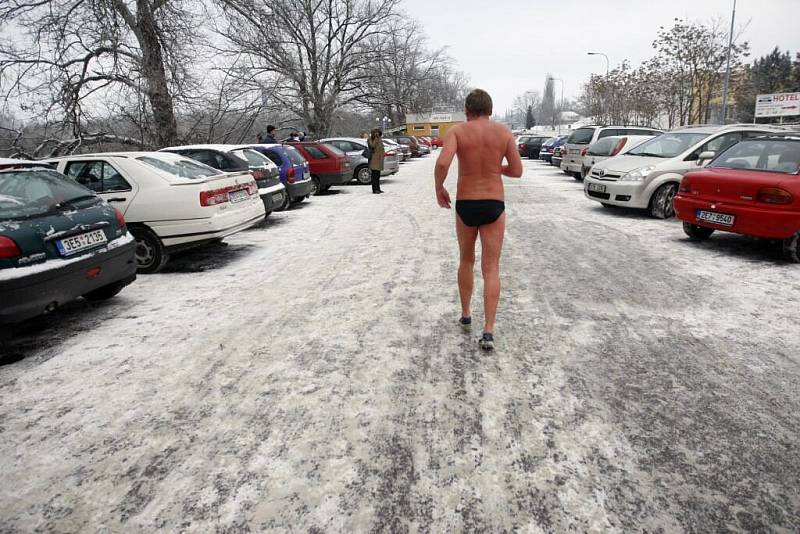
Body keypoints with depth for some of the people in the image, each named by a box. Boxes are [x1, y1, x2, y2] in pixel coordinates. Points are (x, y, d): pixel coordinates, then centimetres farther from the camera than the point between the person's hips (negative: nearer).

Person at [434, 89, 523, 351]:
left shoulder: (457, 130, -3)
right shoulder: (504, 131, 2)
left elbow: (442, 163, -21)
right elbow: (517, 171, 3)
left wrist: (439, 189, -2)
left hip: (465, 207, 0)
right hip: (494, 207, 0)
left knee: (466, 260, 22)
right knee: (491, 270, 1)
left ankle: (465, 315, 31)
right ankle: (488, 332, -8)